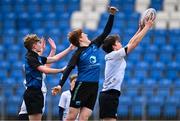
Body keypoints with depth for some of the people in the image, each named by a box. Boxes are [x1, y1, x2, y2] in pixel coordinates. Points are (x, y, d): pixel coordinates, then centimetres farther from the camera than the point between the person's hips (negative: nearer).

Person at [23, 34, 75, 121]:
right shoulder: (30, 58, -13)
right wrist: (61, 70, -12)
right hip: (32, 93, -10)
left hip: (36, 92, 10)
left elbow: (54, 58, 20)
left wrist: (69, 49, 21)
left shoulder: (36, 57, 14)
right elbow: (45, 70, -20)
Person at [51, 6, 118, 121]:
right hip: (82, 86, -5)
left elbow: (106, 32, 12)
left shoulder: (94, 45, 11)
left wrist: (112, 15, 5)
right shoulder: (78, 54, -6)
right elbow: (68, 69, -14)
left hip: (94, 87, 5)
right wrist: (60, 85, -26)